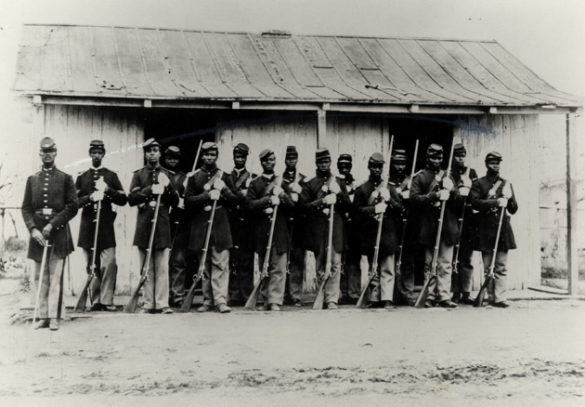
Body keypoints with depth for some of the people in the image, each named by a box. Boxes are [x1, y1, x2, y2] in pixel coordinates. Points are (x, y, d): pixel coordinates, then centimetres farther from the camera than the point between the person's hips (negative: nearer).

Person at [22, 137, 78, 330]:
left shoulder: (65, 179, 5)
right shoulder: (32, 179, 12)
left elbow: (72, 207, -2)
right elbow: (26, 208, 8)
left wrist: (52, 224, -12)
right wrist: (33, 229, -8)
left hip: (58, 233, -3)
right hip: (37, 233, 3)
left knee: (55, 277, -4)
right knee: (40, 277, 5)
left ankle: (54, 317, -3)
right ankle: (43, 316, 10)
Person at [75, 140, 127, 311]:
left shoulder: (111, 176, 12)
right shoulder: (81, 177, 13)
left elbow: (123, 200, 6)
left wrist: (107, 190, -9)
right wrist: (90, 197, -14)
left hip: (106, 226, -1)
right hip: (87, 226, 1)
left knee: (109, 264, -12)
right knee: (91, 266, 3)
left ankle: (106, 301, -9)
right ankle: (95, 301, 11)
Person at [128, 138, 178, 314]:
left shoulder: (168, 175, 12)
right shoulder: (139, 174, 11)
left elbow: (176, 202, 8)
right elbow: (131, 199, -1)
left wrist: (167, 186, -9)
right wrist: (150, 190, -14)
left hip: (162, 225, 0)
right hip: (144, 225, 0)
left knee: (162, 267, -4)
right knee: (146, 268, 3)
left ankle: (162, 303, -2)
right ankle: (148, 303, 9)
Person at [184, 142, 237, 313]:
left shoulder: (224, 176, 11)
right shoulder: (194, 177, 9)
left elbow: (235, 200, 8)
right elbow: (188, 201, -1)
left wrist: (223, 190, -11)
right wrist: (208, 196, -13)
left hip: (220, 226, -1)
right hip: (200, 227, 1)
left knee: (221, 264, -8)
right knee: (204, 266, 5)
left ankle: (221, 301, -10)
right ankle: (208, 301, 12)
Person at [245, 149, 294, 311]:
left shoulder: (282, 181, 14)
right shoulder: (255, 183, 10)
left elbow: (292, 205, 7)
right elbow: (249, 204, -3)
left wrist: (282, 196, -12)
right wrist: (268, 200, -14)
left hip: (280, 232, 0)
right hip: (262, 232, 0)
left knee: (279, 269, -7)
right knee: (263, 268, 5)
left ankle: (275, 302, -8)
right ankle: (266, 299, 13)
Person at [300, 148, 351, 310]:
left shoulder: (338, 182, 15)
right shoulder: (310, 184, 10)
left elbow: (348, 205, 11)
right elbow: (304, 206, 0)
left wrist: (338, 194, -6)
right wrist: (323, 201, -12)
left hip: (336, 228, 0)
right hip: (317, 230, 0)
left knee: (335, 264, -9)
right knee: (320, 266, 4)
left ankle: (332, 299, -9)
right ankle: (321, 297, 17)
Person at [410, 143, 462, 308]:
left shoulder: (447, 176, 16)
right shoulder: (419, 177, 5)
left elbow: (458, 200, 12)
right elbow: (414, 197, -8)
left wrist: (451, 192, -10)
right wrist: (435, 195, -18)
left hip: (447, 226, 3)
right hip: (428, 227, -2)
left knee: (446, 264, -1)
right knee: (429, 263, 4)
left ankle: (444, 296, 0)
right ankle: (431, 295, 9)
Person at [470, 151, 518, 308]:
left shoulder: (506, 184, 17)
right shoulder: (479, 183, 8)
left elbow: (514, 210, 16)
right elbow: (475, 202, -10)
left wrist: (508, 199, -5)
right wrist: (495, 202, -19)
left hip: (503, 228, 2)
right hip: (486, 230, -2)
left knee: (501, 267, -4)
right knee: (488, 267, 2)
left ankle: (499, 298, -6)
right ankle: (491, 296, 9)